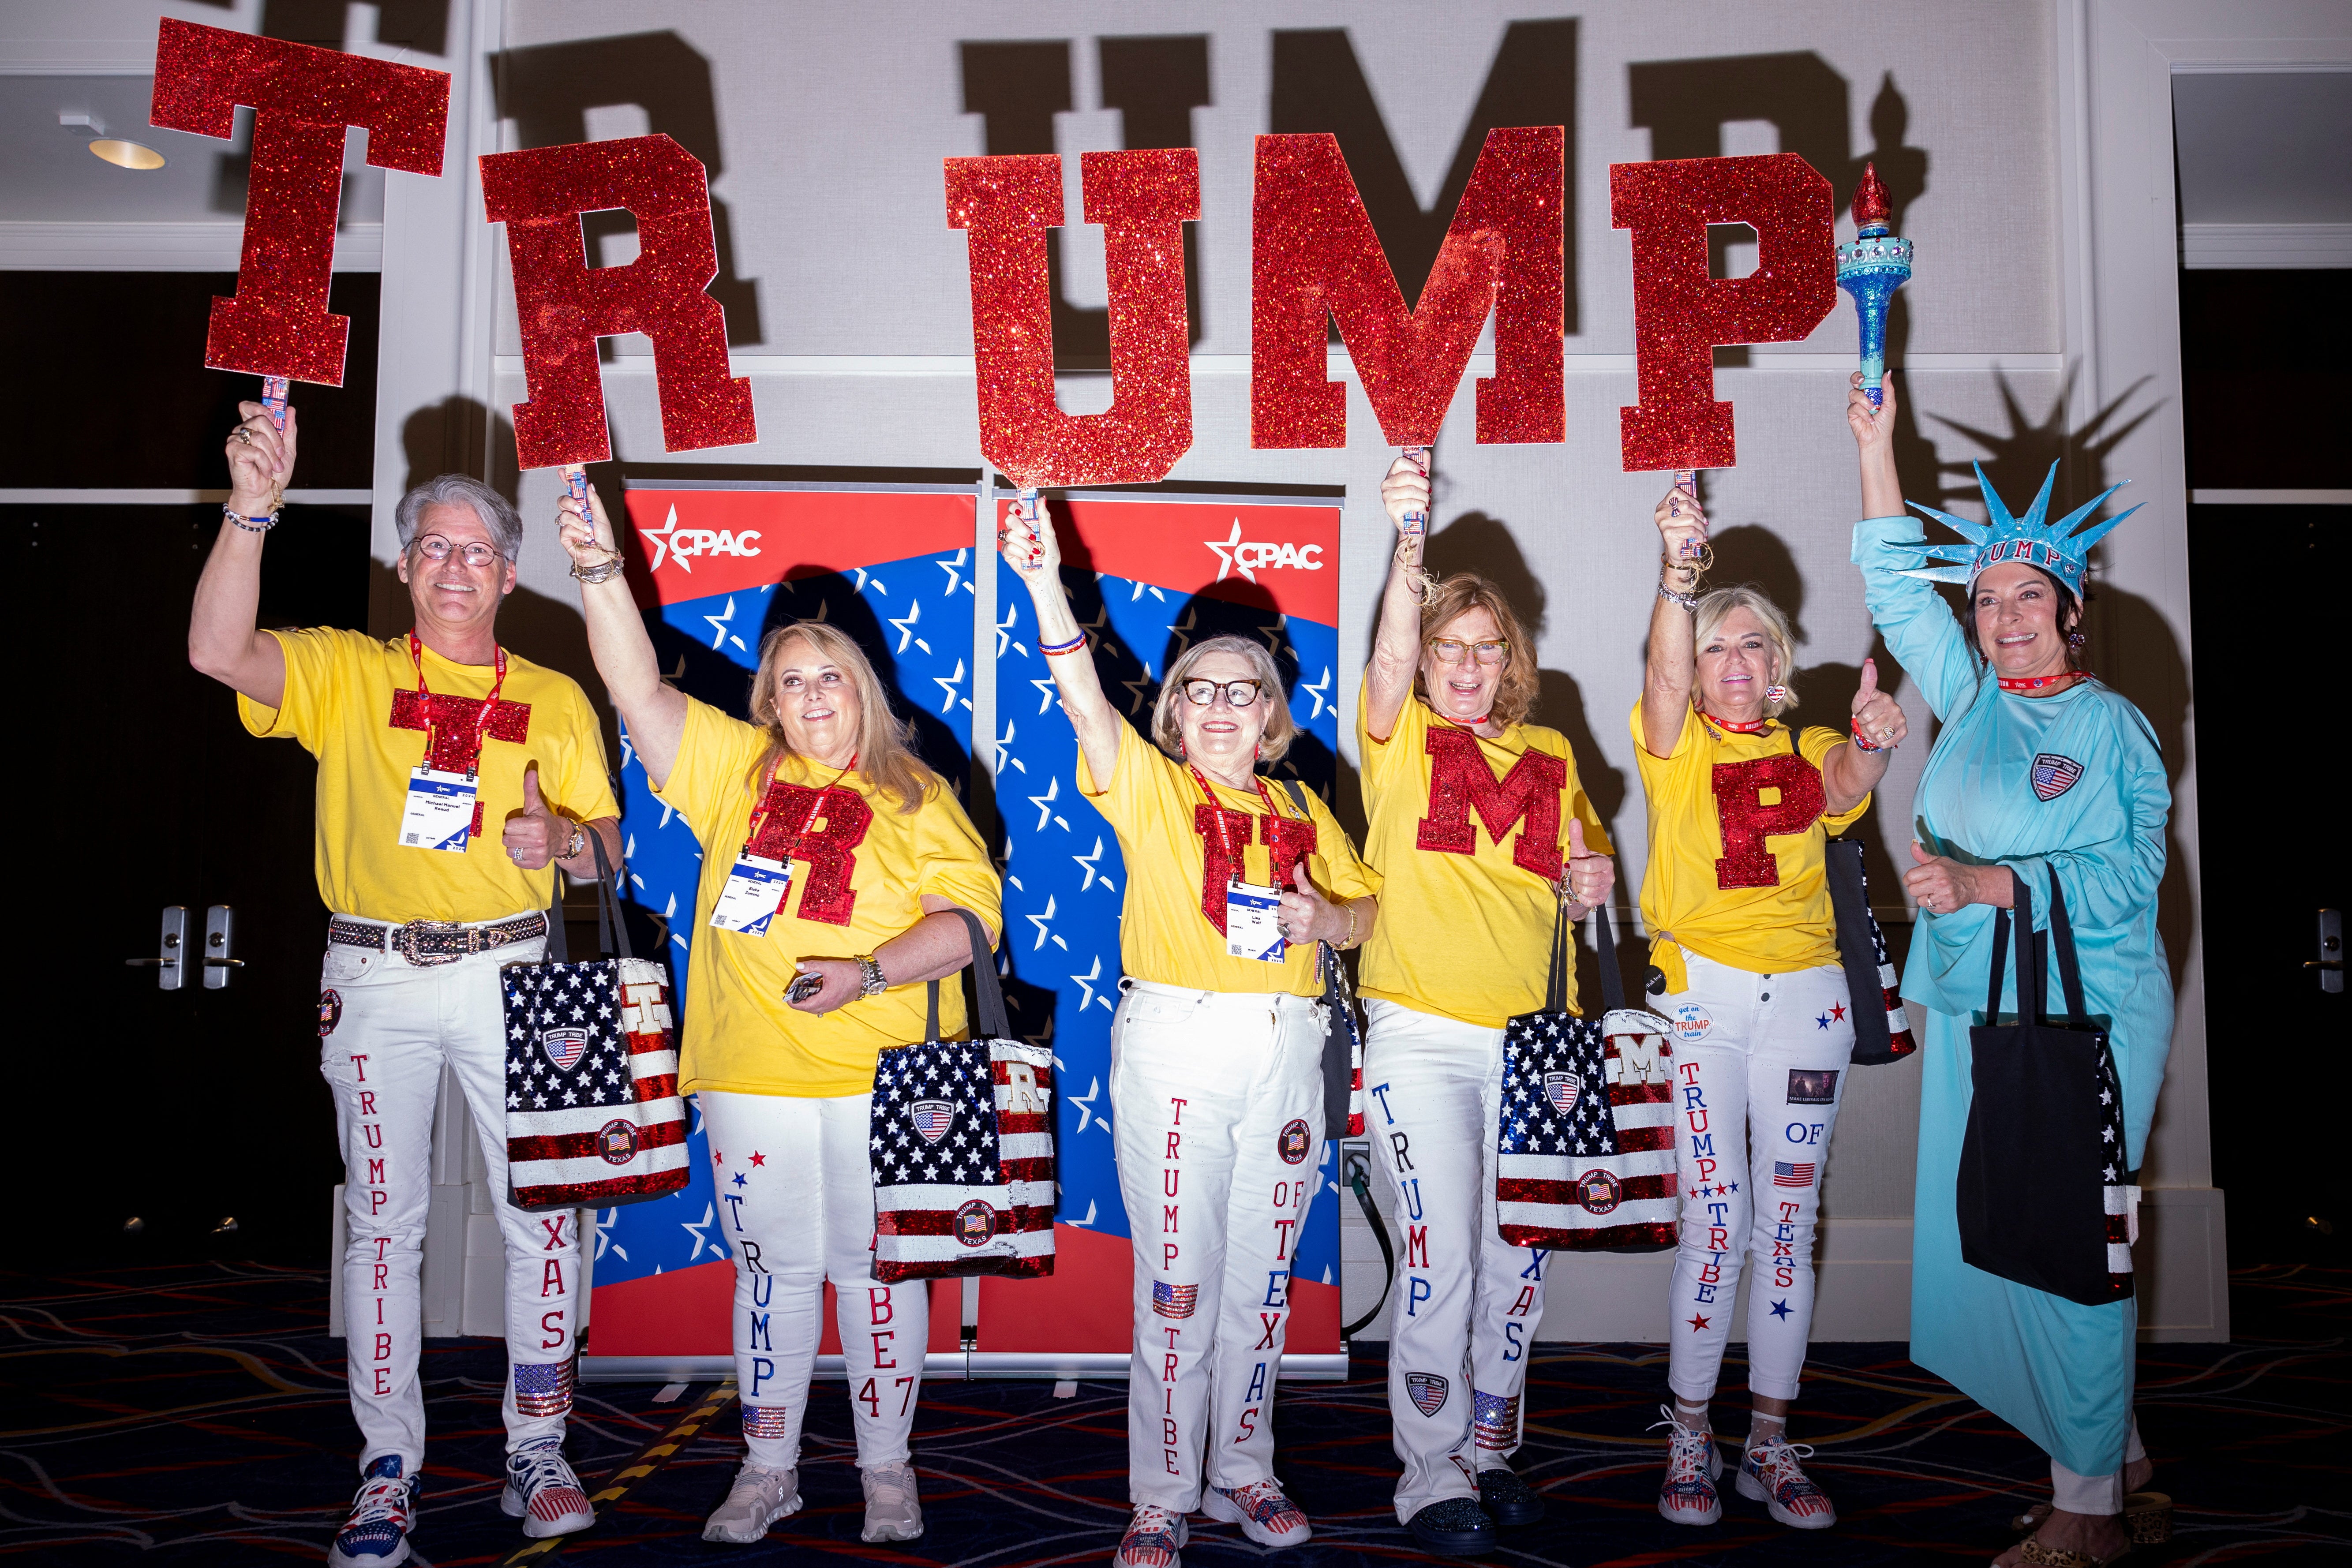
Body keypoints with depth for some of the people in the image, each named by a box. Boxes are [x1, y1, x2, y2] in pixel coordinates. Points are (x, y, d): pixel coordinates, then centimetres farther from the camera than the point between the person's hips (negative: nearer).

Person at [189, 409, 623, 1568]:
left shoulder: (554, 700, 10)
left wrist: (560, 839, -14)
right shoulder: (345, 674, 6)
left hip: (510, 972, 1)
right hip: (374, 980, 0)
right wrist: (251, 507, -22)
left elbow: (607, 849, 10)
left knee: (543, 1213, 1)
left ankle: (538, 1450, 16)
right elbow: (217, 652, -12)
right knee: (382, 1223, 6)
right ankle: (388, 1467, 18)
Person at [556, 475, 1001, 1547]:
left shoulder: (914, 799, 5)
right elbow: (637, 687, 1)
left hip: (879, 1076, -1)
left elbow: (968, 916, -4)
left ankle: (887, 1466, 23)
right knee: (773, 1270, 12)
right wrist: (601, 570, -11)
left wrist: (866, 974, -17)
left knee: (878, 1269, 7)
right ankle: (768, 1469, 26)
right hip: (752, 1074, 2)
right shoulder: (734, 768, 10)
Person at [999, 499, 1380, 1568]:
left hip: (1286, 1048, 4)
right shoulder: (1147, 788, 3)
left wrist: (1324, 918, -5)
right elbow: (1083, 700, -12)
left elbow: (1368, 911, 18)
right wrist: (1046, 584, -25)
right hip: (1176, 1044, -3)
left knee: (1262, 1277, 11)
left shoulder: (1305, 816, 14)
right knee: (1177, 1279, -1)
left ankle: (1242, 1472, 27)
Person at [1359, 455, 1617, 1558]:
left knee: (1518, 1260, 11)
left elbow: (1582, 853, 23)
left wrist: (1592, 874, -2)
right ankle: (1430, 1476, 11)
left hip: (1530, 1037, 4)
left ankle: (1490, 1448, 29)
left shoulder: (1550, 756, 12)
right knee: (1440, 1258, -6)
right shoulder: (1399, 740, 0)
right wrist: (1407, 544, -35)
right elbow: (1390, 659, -20)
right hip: (1422, 1035, -4)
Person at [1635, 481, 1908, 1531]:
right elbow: (1665, 677, -17)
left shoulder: (1812, 752, 13)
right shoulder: (1678, 750, 5)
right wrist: (1677, 571, -36)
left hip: (1805, 998, 3)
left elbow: (1845, 792, -11)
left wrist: (1870, 746, -35)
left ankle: (1771, 1446, 17)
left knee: (1788, 1223, 6)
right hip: (1701, 995, -3)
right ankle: (1688, 1440, 8)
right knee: (1713, 1220, -6)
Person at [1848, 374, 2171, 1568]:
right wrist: (1875, 447, 10)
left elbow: (2125, 876, -13)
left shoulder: (2111, 725, -5)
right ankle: (2113, 1447, 27)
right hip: (1973, 1012, 6)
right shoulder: (1971, 698, 11)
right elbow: (1898, 588, 14)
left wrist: (1985, 882, -23)